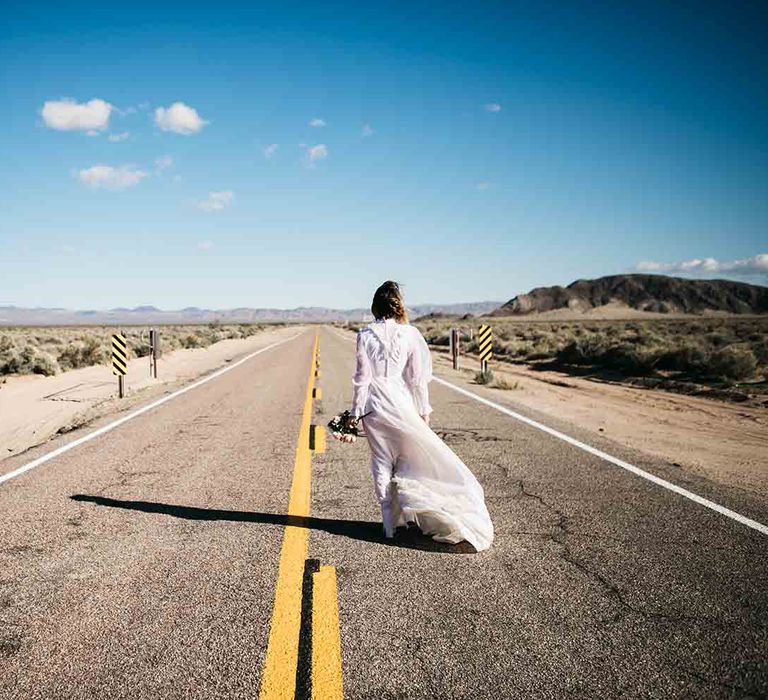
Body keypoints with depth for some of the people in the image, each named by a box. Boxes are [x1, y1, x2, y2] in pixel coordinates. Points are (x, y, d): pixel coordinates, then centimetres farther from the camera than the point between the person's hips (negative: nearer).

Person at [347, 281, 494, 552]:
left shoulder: (365, 335, -6)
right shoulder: (409, 333, -6)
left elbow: (362, 377, -5)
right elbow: (417, 377, -3)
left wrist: (356, 411, 3)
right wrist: (423, 410, 7)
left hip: (374, 405, 1)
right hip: (401, 404, 0)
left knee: (381, 461, 11)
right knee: (408, 457, 17)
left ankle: (390, 521, 17)